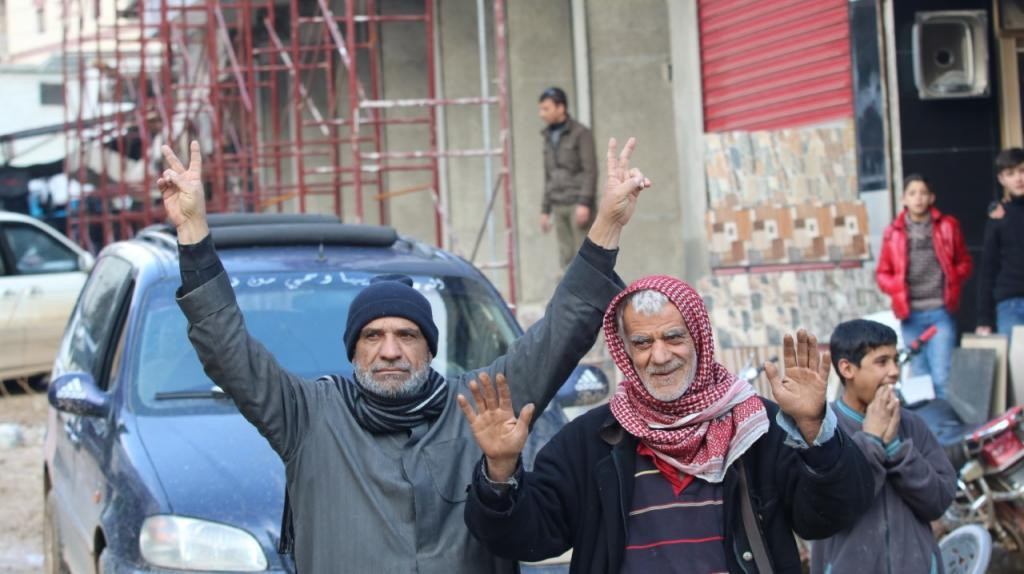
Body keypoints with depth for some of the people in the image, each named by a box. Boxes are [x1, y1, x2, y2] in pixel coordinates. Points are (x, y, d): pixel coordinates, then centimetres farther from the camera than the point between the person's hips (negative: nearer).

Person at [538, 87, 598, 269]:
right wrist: (545, 210, 16)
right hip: (559, 206, 6)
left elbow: (590, 170, -10)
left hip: (578, 205, -6)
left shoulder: (580, 133, -4)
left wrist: (584, 203, -19)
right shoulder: (549, 137, 16)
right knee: (567, 258, 3)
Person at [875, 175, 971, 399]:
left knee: (942, 377, -9)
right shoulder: (893, 233, 7)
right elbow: (882, 273, 13)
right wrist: (897, 288, -6)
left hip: (941, 311, -1)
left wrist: (952, 280, -5)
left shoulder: (947, 226, 6)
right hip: (910, 314, 2)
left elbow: (964, 262, 13)